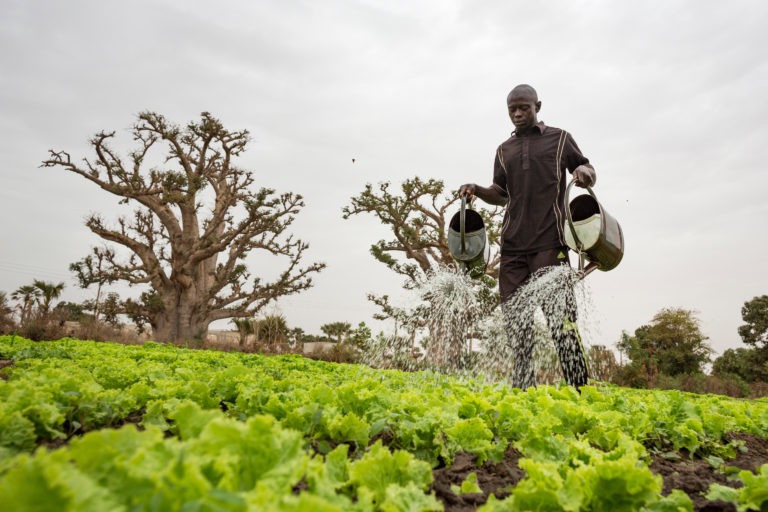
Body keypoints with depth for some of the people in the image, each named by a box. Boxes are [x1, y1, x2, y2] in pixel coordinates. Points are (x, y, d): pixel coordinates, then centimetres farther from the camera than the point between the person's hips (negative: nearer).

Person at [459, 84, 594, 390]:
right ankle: (523, 392, 9)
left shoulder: (559, 139, 12)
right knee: (516, 320, 2)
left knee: (560, 318, -11)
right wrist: (477, 190, 5)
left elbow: (589, 174, 17)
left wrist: (585, 172, -8)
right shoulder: (504, 150, 21)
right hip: (513, 245, 4)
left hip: (549, 242, -4)